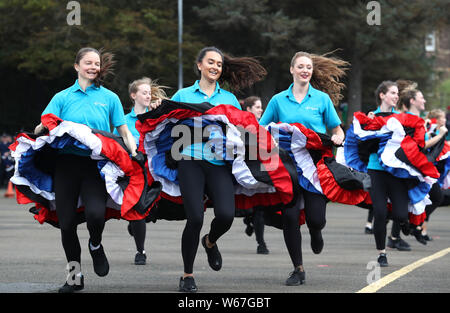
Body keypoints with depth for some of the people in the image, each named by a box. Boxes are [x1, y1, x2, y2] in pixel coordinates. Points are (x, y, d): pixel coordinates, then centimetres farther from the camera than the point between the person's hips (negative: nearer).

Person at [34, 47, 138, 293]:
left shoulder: (109, 97, 11)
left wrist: (134, 153, -3)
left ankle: (96, 245, 10)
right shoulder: (62, 97, 11)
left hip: (96, 165, -1)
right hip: (67, 162, 1)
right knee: (67, 222, -1)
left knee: (96, 213, -25)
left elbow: (123, 131, 12)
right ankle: (75, 276, 17)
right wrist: (46, 127, -17)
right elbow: (41, 128, 5)